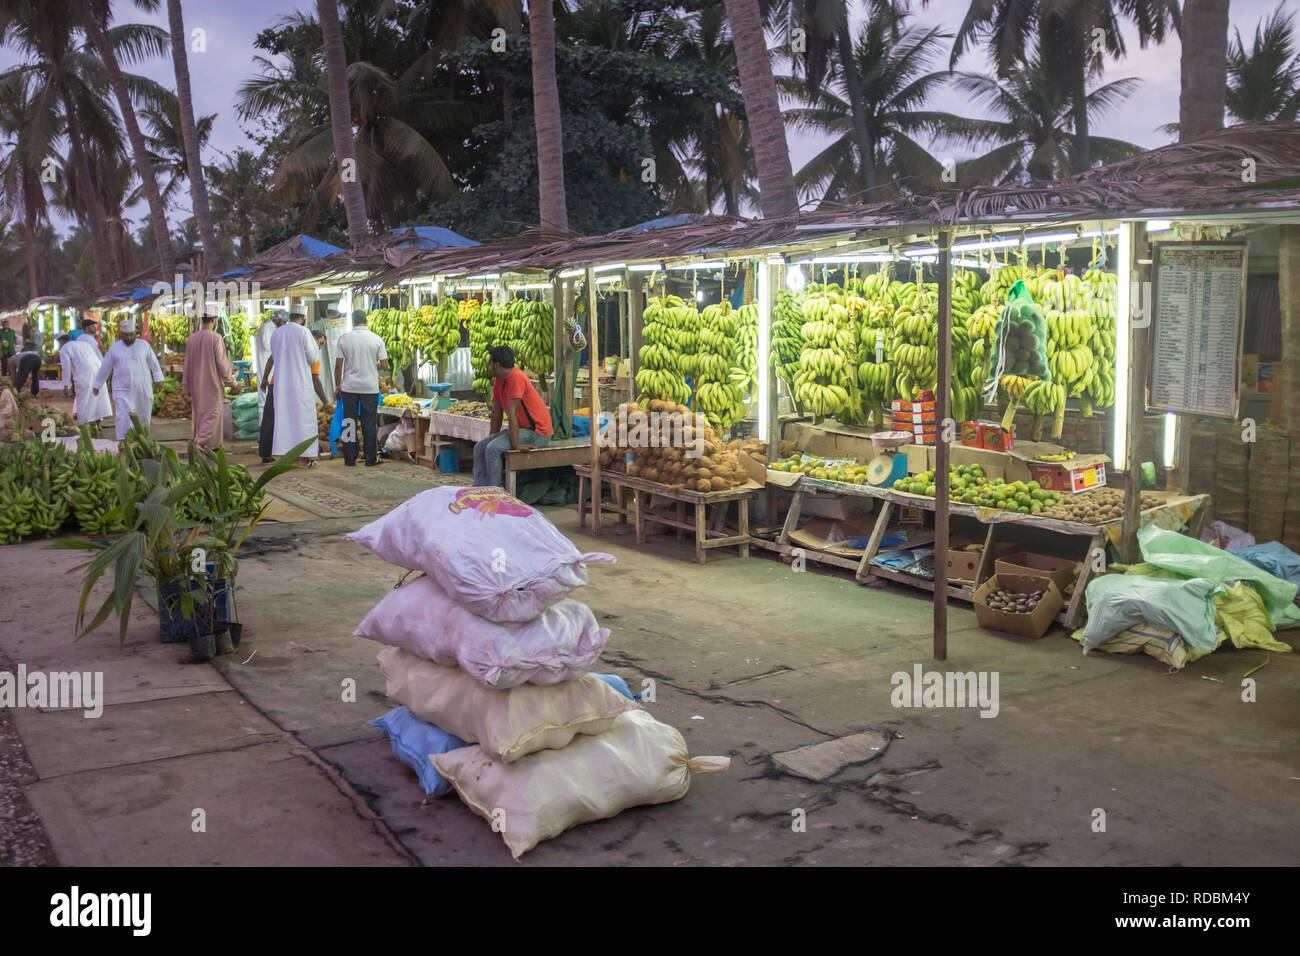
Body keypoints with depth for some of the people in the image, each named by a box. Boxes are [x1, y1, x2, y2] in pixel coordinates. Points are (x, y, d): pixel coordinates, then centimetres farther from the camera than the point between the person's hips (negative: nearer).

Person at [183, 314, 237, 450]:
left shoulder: (191, 339, 3)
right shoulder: (215, 338, -14)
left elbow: (187, 365, 9)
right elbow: (222, 363, -11)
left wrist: (186, 388, 16)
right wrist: (230, 380, 3)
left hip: (197, 385, 6)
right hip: (213, 384, -6)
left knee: (200, 415, 14)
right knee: (212, 414, -2)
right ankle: (200, 442, -15)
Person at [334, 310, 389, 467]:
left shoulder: (344, 338, -3)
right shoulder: (377, 339, -2)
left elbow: (338, 365, -2)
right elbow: (384, 365, -2)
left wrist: (338, 386, 9)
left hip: (349, 387, 0)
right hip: (370, 387, 0)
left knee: (349, 424, 6)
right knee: (369, 424, 6)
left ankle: (350, 460, 9)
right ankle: (370, 459, 9)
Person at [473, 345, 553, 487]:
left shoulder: (515, 377, -22)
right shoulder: (498, 380, 8)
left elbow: (512, 413, -24)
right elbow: (497, 411, 13)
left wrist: (515, 444, -26)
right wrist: (492, 437, 13)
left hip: (537, 433, -10)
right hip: (522, 429, 10)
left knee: (493, 448, -24)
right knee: (480, 448, 4)